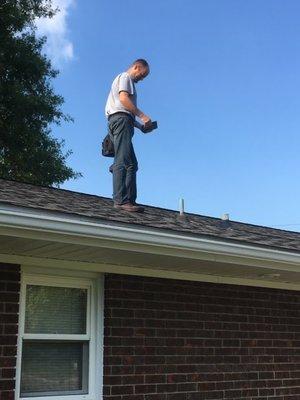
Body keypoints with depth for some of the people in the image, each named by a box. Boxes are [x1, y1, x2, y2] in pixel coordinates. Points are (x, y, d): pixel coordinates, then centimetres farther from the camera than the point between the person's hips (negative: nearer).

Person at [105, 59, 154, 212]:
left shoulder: (128, 81, 35)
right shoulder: (125, 77, 7)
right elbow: (123, 98, -13)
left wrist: (139, 125, 17)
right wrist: (142, 116, -15)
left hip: (121, 121, 10)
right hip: (121, 119, -10)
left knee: (131, 164, 3)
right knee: (123, 162, -19)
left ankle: (129, 200, -4)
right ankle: (120, 200, -27)